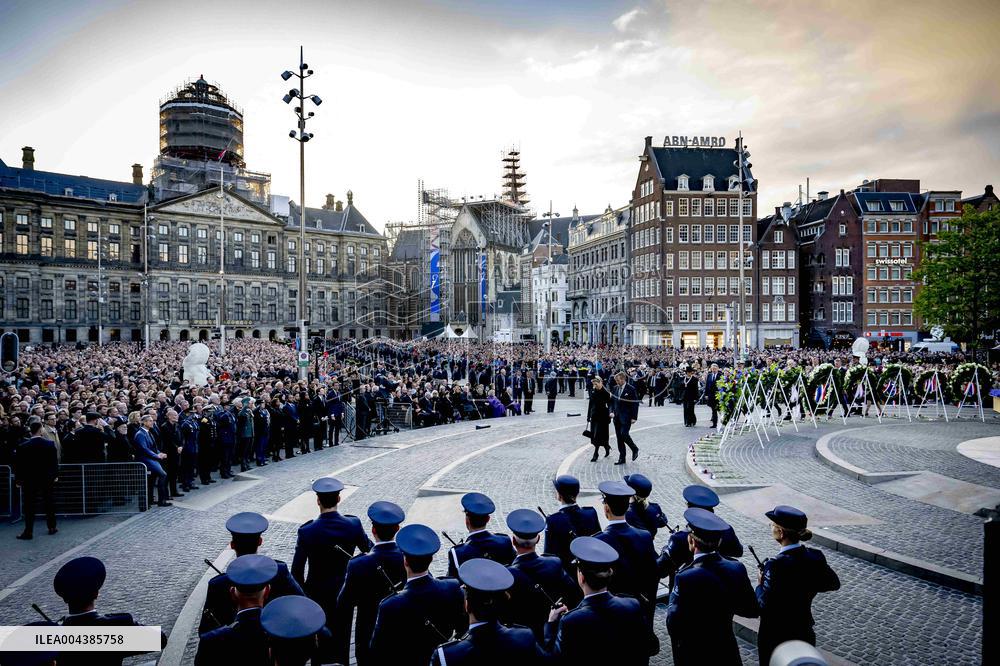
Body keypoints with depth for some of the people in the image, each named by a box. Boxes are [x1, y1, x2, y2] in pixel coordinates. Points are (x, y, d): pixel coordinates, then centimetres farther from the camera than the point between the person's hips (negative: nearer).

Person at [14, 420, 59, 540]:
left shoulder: (22, 447, -11)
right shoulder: (50, 444, -7)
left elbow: (18, 464, -6)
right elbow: (54, 461, -1)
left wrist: (18, 479, 3)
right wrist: (55, 475, 9)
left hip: (29, 480, -2)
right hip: (47, 479, 2)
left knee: (29, 506, 3)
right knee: (49, 503, 13)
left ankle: (28, 532, 2)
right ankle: (52, 527, 20)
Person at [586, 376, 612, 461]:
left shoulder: (605, 393, -11)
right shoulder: (593, 391, 6)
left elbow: (609, 404, -10)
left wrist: (610, 412, -29)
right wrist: (588, 417, 14)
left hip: (602, 417, -6)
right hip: (594, 416, 6)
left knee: (598, 435, -6)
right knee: (594, 435, 10)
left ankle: (595, 455, 1)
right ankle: (607, 448, 30)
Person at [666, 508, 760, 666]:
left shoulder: (685, 578, -28)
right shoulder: (737, 569, -12)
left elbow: (674, 625, -20)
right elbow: (752, 610, -1)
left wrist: (673, 596, -5)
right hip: (727, 652, 4)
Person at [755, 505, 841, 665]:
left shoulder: (775, 565, -28)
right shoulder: (815, 557, -9)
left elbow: (766, 605, -25)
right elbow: (834, 583, 8)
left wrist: (760, 585, -7)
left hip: (775, 636, -5)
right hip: (804, 633, 6)